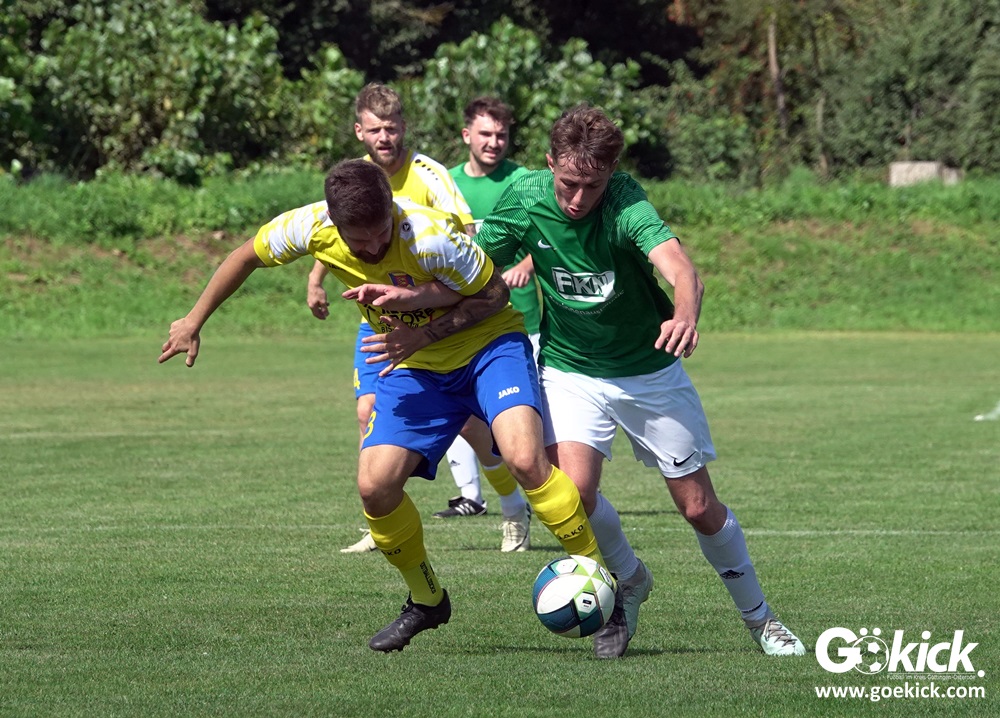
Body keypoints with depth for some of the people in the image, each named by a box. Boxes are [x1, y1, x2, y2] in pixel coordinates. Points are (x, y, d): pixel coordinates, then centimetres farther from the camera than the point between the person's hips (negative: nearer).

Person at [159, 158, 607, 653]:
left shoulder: (430, 238, -31)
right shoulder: (311, 228, -17)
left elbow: (493, 295, -16)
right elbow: (247, 257, 3)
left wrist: (425, 335, -27)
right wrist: (193, 322, 8)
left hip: (488, 344, -5)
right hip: (416, 369, 5)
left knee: (524, 458, -29)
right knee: (375, 486, -12)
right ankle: (426, 601, 14)